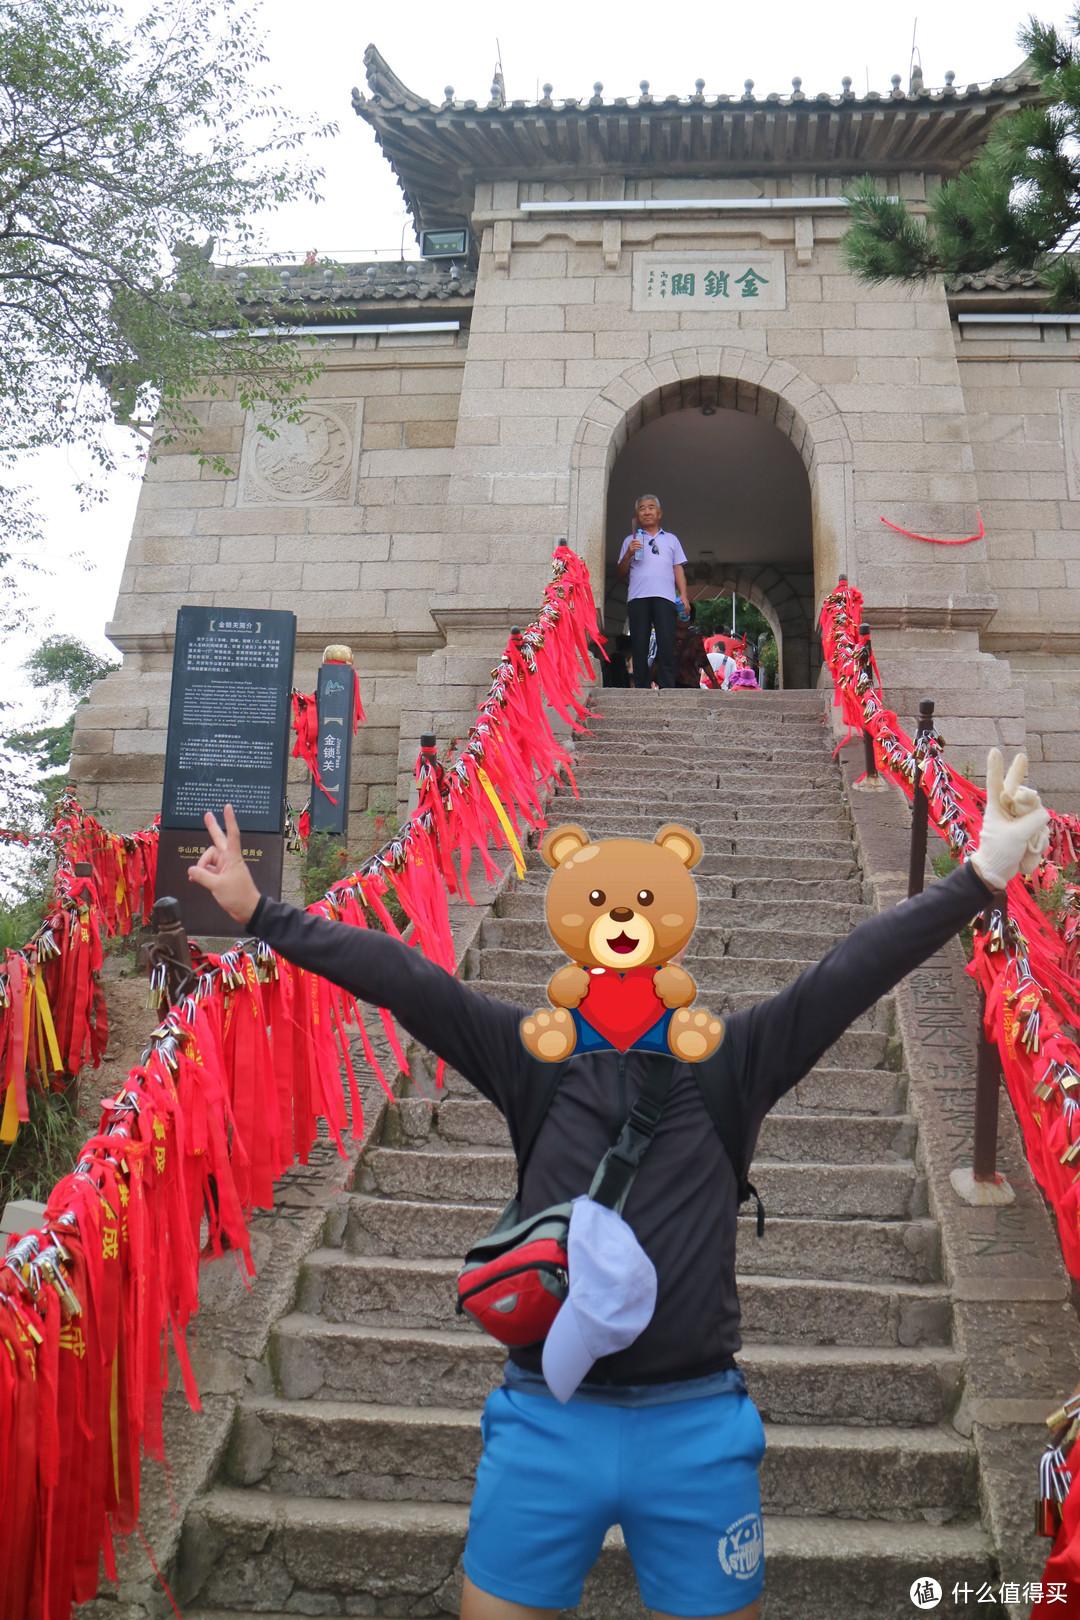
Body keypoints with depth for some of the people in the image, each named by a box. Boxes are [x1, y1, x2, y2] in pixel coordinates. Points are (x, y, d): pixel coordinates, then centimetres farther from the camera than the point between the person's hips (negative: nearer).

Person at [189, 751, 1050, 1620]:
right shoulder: (533, 1058, -2)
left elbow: (849, 974, -9)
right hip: (545, 1420, 1)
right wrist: (259, 911, -9)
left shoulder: (730, 1063, -3)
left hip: (697, 1425, 0)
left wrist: (980, 875, -15)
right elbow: (403, 978, -7)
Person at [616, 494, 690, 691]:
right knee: (639, 645, -7)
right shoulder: (630, 540, 24)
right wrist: (628, 554, 0)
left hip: (664, 597, 0)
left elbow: (678, 569, 19)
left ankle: (667, 689, -17)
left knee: (667, 644, -14)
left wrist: (683, 596, 5)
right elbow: (621, 574, 18)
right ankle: (641, 688, -6)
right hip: (637, 597, 0)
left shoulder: (671, 539, 26)